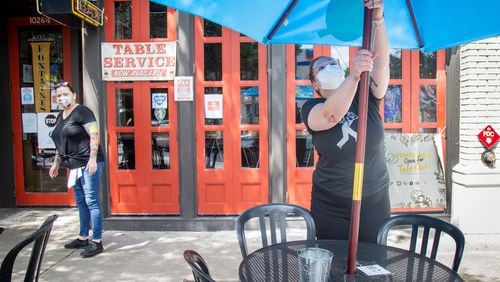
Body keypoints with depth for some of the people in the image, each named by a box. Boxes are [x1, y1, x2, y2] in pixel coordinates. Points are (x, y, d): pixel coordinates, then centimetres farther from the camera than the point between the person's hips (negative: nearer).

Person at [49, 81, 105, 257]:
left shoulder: (82, 111, -8)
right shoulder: (60, 116, 18)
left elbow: (94, 135, -16)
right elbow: (60, 143, 26)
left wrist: (92, 158, -23)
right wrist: (56, 162, 24)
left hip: (88, 164, -9)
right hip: (75, 166, 9)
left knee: (91, 202, -6)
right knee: (81, 203, 16)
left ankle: (97, 242, -1)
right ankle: (83, 238, 27)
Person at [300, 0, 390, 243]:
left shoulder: (366, 97, 0)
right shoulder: (311, 108, -6)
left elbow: (381, 61, -16)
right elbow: (331, 115, -29)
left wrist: (377, 20, -31)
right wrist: (354, 75, -44)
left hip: (375, 204, 2)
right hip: (330, 208, -1)